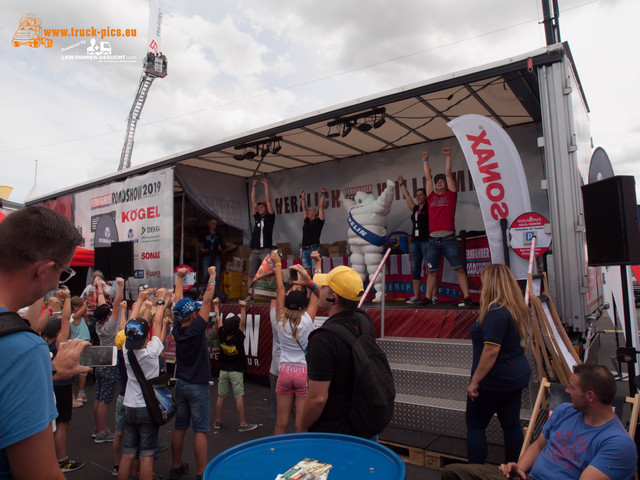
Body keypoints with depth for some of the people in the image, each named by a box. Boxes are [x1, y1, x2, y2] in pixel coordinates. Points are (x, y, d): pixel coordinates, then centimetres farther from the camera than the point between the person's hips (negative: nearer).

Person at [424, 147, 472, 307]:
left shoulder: (451, 195, 9)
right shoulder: (432, 197, 16)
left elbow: (448, 174, 8)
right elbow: (427, 177, 21)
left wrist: (448, 156, 11)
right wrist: (425, 160, 25)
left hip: (448, 239, -3)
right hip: (433, 241, 3)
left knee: (459, 269, -2)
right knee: (431, 270, 6)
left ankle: (467, 298, 0)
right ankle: (429, 298, 10)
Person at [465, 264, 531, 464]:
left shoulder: (495, 312, -25)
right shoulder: (518, 309, 6)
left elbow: (491, 350, -27)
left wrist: (475, 381, -20)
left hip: (494, 381, -9)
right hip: (518, 377, 9)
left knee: (475, 425, 6)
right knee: (511, 424, 16)